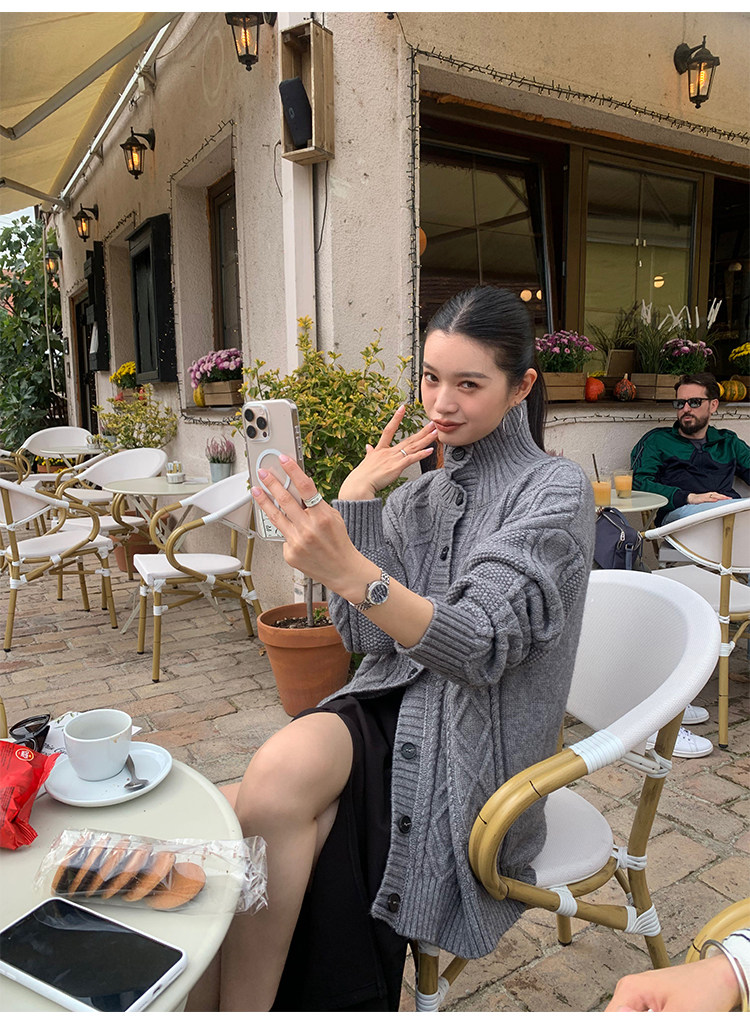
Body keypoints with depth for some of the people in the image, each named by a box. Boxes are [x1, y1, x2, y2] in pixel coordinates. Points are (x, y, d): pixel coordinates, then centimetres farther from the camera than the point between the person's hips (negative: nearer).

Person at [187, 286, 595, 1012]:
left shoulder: (555, 490, -6)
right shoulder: (418, 493, 12)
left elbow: (481, 647, -20)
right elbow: (363, 636, 2)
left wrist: (350, 570, -35)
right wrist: (355, 500, -5)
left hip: (471, 749, -4)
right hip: (389, 708, 5)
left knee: (283, 769, -28)